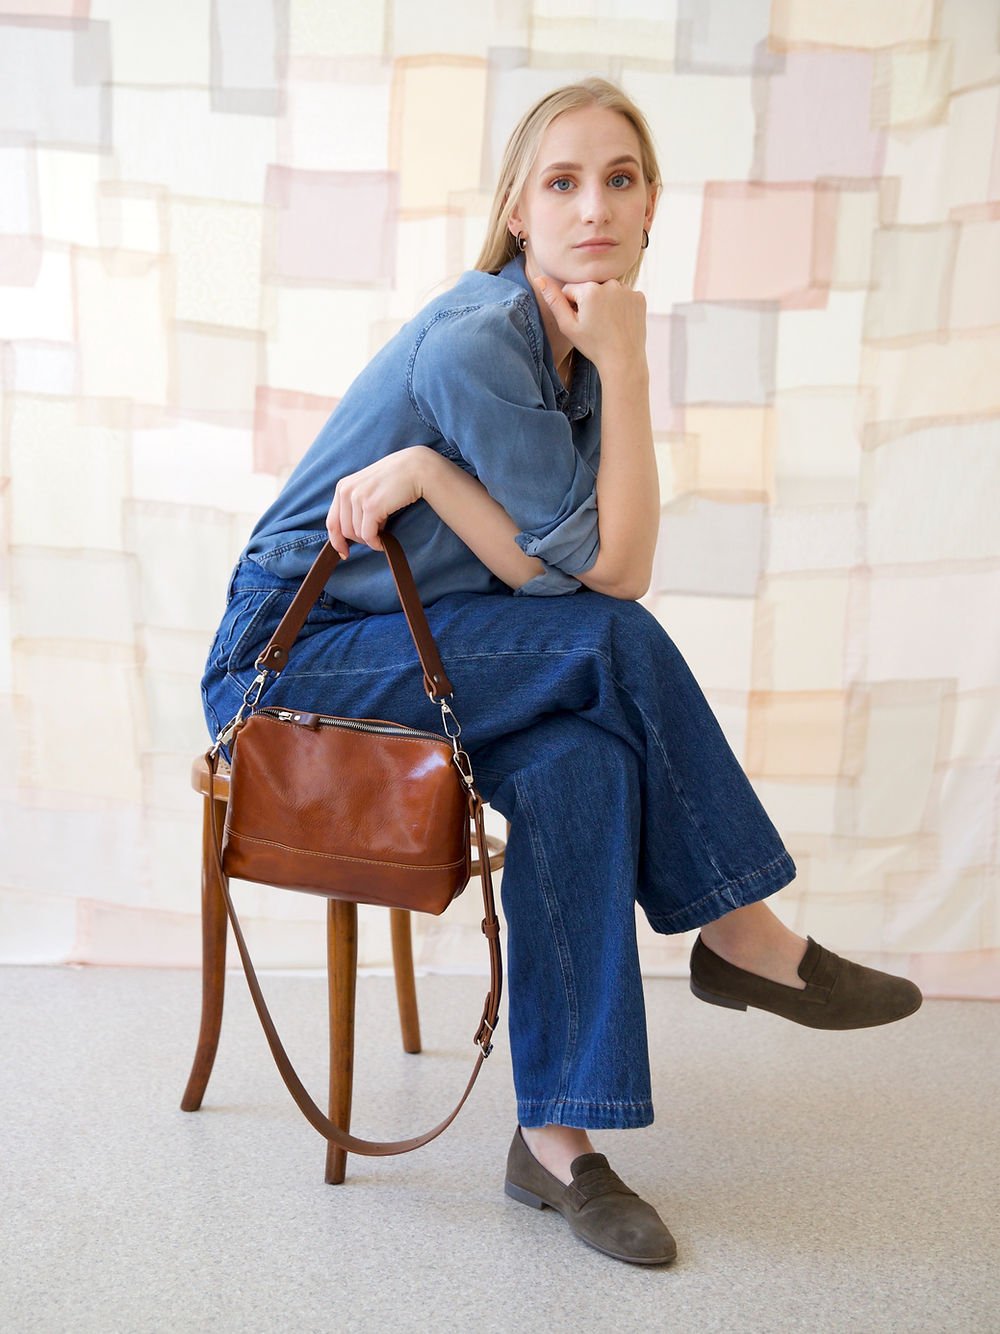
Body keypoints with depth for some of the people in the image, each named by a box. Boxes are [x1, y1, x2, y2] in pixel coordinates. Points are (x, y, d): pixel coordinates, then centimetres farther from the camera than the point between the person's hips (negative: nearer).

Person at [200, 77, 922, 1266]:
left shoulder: (575, 350, 3)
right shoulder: (474, 344, -21)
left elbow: (576, 569, -10)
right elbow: (613, 569, -21)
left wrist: (424, 471, -22)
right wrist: (626, 366, -22)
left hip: (401, 653, 7)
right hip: (285, 662, -7)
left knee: (579, 764, -22)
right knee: (613, 647, -24)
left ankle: (557, 1140, -16)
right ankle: (743, 936, -8)